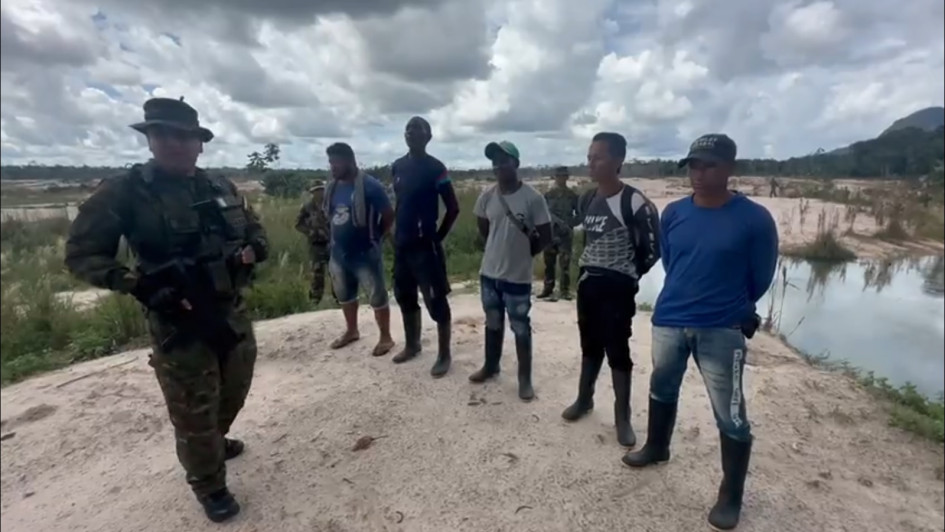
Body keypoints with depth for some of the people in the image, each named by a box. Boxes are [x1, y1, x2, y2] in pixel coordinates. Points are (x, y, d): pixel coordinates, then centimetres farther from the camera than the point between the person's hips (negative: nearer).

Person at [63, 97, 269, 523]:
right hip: (179, 324, -5)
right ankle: (208, 485, 31)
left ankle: (216, 441, 53)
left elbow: (256, 232, 13)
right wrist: (133, 282, -22)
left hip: (233, 313, 5)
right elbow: (81, 253, -8)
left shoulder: (222, 188, 4)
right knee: (194, 413, 7)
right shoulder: (124, 192, -10)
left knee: (235, 391, 23)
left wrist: (252, 251, -9)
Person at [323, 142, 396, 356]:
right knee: (344, 295, 20)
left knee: (377, 297, 4)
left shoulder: (370, 186, -17)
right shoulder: (333, 186, 4)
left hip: (365, 254, -7)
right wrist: (339, 236, 10)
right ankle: (351, 331, 41)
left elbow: (389, 215, -10)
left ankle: (386, 338, 20)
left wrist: (375, 237, -2)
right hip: (339, 253, 7)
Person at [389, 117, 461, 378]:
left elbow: (453, 208, -9)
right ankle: (412, 345, 34)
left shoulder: (435, 168, -10)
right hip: (402, 243, 7)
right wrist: (397, 232, 13)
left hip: (425, 244, -7)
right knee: (405, 296, 16)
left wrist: (438, 237, -6)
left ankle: (444, 354, 11)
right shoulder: (397, 167, 10)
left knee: (436, 299, -2)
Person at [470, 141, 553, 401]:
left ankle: (525, 378, 23)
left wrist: (523, 253, 0)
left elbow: (545, 237, -8)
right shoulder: (486, 197, -2)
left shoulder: (533, 198, -14)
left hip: (518, 277, -4)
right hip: (489, 272, 5)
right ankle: (491, 366, 40)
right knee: (493, 323, 20)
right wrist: (501, 249, 9)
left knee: (520, 328, 7)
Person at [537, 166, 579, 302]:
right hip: (550, 233, 2)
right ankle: (548, 289, 17)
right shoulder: (548, 195, 5)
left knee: (565, 264, -4)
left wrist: (569, 224, -10)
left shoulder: (573, 196, 2)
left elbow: (579, 215, 4)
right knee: (549, 264, 7)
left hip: (565, 235, -2)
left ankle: (565, 291, 6)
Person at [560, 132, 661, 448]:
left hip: (617, 287, -6)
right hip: (588, 282, 6)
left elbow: (652, 248, -10)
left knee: (617, 350, 2)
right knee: (590, 345, 18)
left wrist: (629, 275, -1)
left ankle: (622, 416, 18)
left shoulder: (635, 203, -16)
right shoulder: (586, 201, 6)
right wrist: (588, 269, 14)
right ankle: (584, 398, 34)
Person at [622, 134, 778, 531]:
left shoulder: (754, 219, -12)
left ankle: (731, 495, 25)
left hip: (723, 330, -4)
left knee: (731, 415, 5)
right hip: (668, 321, 5)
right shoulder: (673, 213, -1)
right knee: (661, 389, 21)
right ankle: (656, 448, 46)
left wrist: (727, 307, 11)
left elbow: (761, 278, 0)